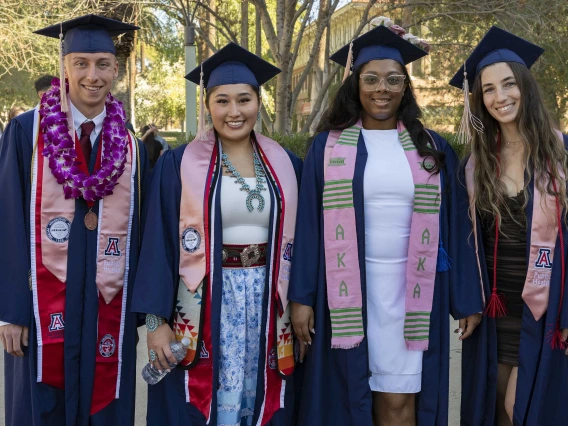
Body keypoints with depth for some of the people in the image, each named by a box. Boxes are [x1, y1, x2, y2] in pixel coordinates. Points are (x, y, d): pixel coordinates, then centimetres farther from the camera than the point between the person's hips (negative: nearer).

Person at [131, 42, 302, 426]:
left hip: (268, 304, 3)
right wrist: (156, 319, -10)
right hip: (203, 303, -2)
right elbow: (159, 243, -5)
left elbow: (295, 238, 9)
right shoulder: (179, 164, -3)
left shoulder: (285, 165, 6)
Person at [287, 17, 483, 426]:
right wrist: (301, 297, -5)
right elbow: (309, 224, 1)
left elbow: (456, 228, 6)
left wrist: (467, 298, 3)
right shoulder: (328, 147, 3)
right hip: (348, 289, 0)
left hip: (413, 290, 1)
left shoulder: (433, 149, 6)